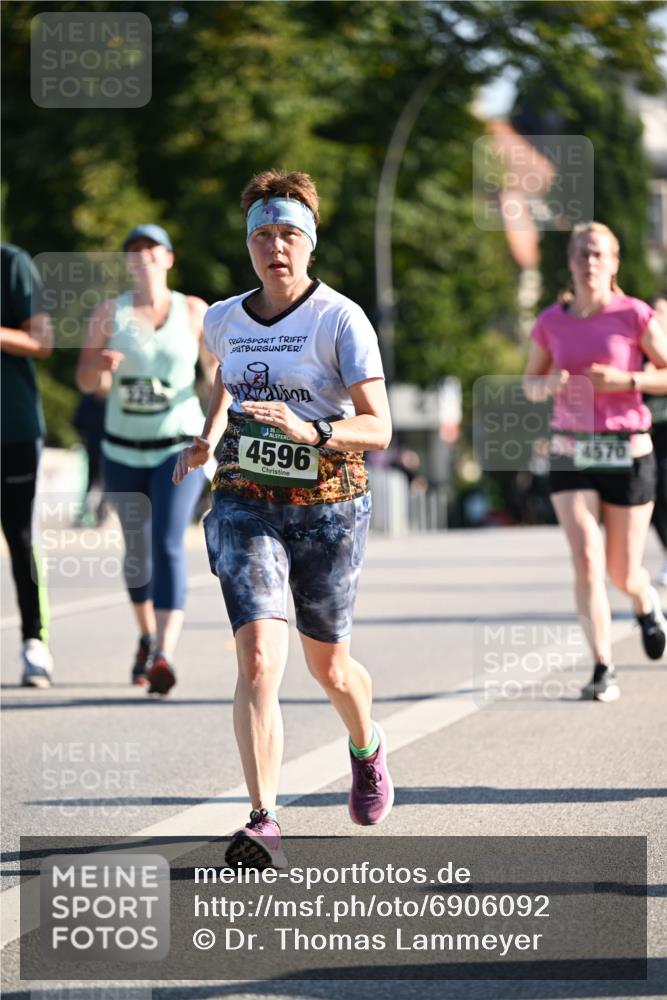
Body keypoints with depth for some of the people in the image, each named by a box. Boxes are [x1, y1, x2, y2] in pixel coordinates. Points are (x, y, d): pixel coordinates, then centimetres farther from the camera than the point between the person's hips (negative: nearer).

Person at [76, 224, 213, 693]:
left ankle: (164, 657, -29)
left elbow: (219, 368, 5)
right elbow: (86, 381, -4)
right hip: (124, 449, 3)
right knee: (137, 548, 16)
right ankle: (147, 638, 41)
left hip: (178, 447, -3)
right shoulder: (109, 311, -2)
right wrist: (100, 363, -27)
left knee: (168, 545, -19)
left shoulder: (193, 310, -3)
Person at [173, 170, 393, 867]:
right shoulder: (222, 321, 4)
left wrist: (311, 431, -32)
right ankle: (263, 823, -21)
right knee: (258, 658, -17)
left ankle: (367, 749, 49)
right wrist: (207, 440, 19)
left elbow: (379, 428, -17)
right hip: (246, 503, 2)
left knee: (327, 665, 14)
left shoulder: (340, 319, -11)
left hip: (329, 505, -2)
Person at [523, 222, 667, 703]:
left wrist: (625, 380, -18)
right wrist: (548, 384, -9)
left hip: (627, 453, -1)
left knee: (622, 573, 7)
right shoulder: (551, 322, 2)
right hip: (571, 455, 1)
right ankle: (604, 670, -10)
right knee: (587, 561, -15)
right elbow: (530, 384, 14)